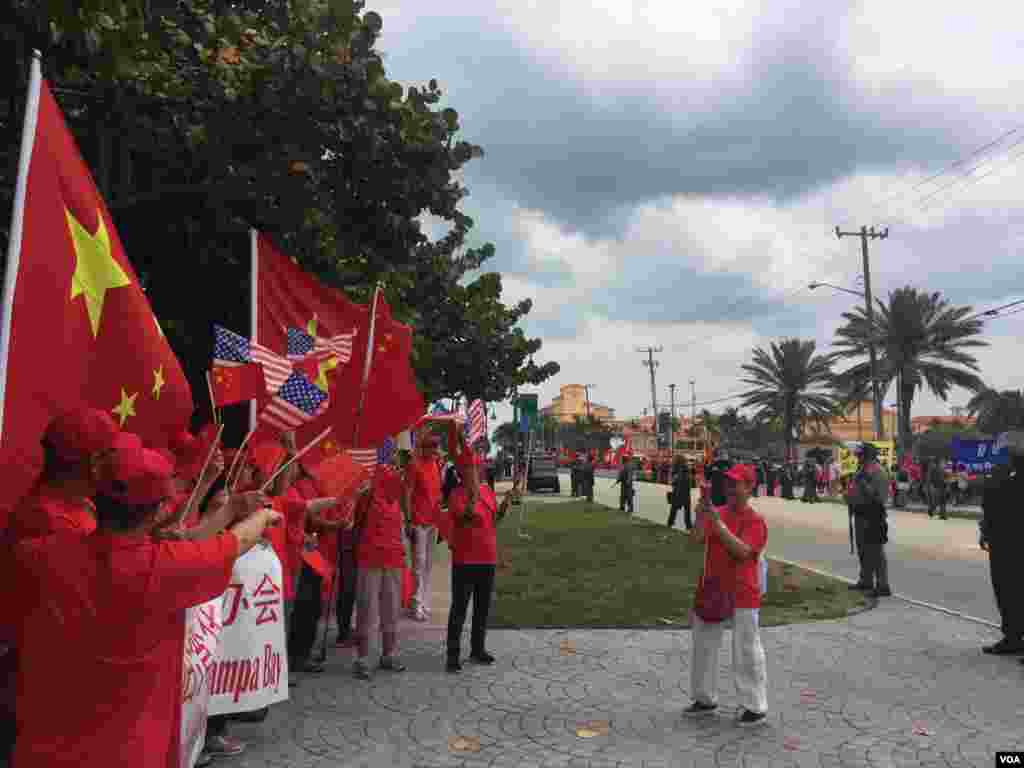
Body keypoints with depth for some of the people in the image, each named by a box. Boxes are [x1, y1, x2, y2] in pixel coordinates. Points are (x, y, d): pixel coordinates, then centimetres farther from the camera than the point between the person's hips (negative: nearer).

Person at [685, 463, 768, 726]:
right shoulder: (716, 513, 6)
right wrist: (700, 516, -16)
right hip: (711, 591, 7)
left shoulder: (755, 521, -11)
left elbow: (742, 551, -25)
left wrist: (718, 523, -28)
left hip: (742, 596, -7)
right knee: (703, 646, 16)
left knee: (747, 651, 2)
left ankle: (755, 707, 17)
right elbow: (697, 542, -3)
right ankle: (705, 699, 32)